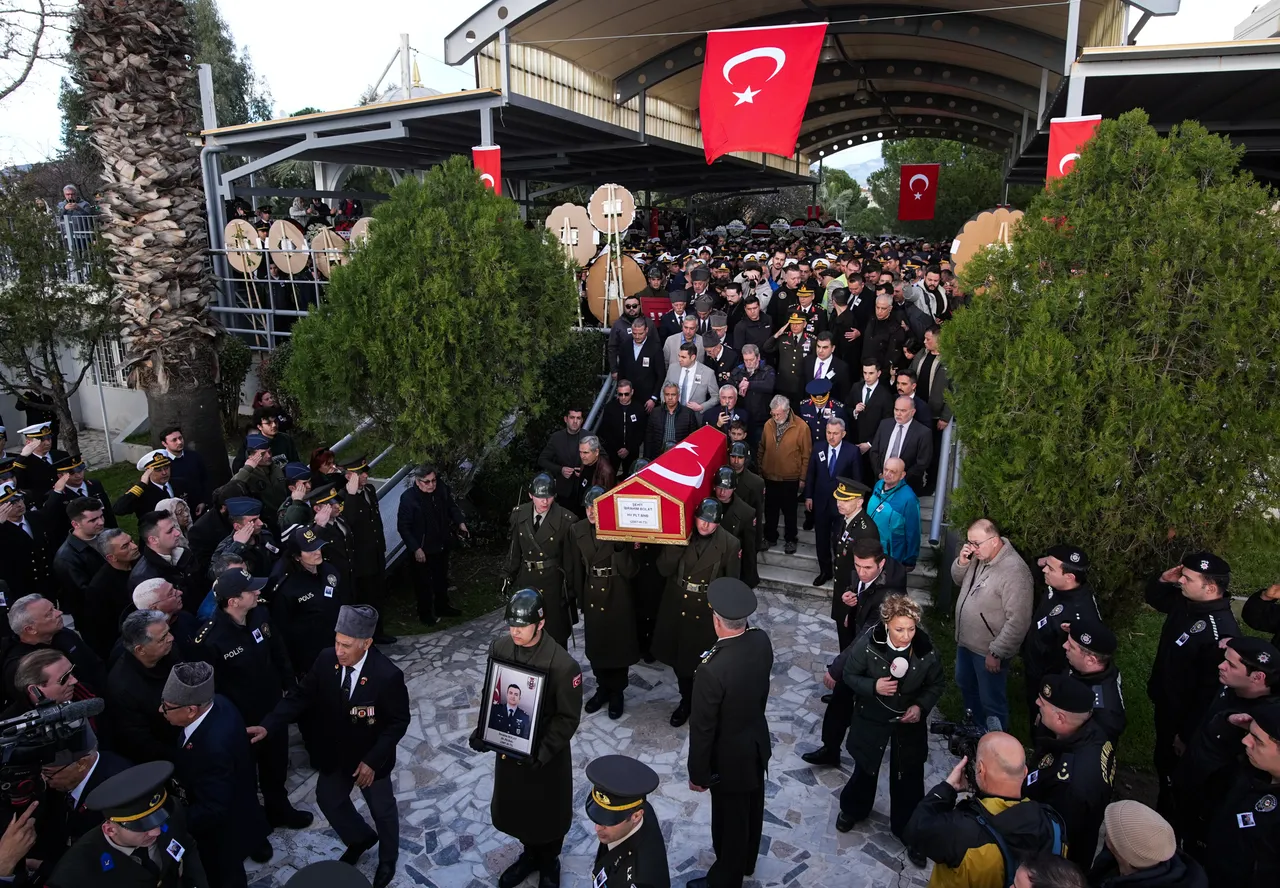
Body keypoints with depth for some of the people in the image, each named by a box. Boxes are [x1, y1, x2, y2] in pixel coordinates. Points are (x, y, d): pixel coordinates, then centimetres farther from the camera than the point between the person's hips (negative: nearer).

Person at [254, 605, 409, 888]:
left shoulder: (387, 675, -35)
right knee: (328, 799, 25)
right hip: (335, 753, 4)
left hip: (371, 758, -4)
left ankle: (387, 859, 51)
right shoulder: (326, 660, -22)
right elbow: (301, 697, -9)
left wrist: (372, 761, -23)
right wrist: (268, 726, -21)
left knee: (382, 809, 20)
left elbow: (399, 721, -23)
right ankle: (360, 838, 55)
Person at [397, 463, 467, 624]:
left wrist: (460, 523, -9)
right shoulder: (408, 497, -23)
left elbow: (452, 507, 6)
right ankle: (425, 614, 32)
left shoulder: (442, 489, -12)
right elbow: (403, 526, -18)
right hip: (422, 549, -5)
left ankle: (442, 606, 44)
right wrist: (415, 548, -20)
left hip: (442, 544, 5)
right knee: (424, 582, 12)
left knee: (442, 578, 23)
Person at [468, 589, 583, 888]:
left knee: (548, 812, 18)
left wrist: (541, 752, -25)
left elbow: (568, 718, -19)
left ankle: (549, 864, 47)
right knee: (513, 806, 24)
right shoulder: (498, 648, -12)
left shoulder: (563, 665, -28)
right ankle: (529, 854, 53)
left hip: (547, 754, -4)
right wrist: (482, 731, -9)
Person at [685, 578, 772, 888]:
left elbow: (702, 728, -25)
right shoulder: (762, 641, -16)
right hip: (758, 741, 7)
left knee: (730, 817, 17)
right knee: (750, 808, 29)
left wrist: (698, 773, -11)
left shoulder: (712, 668, -37)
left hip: (730, 755, -7)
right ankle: (746, 860, 54)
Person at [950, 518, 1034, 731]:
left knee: (991, 702, 9)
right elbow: (959, 580, 11)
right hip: (966, 641, 9)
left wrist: (996, 653, -22)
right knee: (965, 685, 28)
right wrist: (961, 562, -11)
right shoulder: (980, 555, -5)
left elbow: (1018, 621, -27)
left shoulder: (1014, 571, -30)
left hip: (988, 650, -9)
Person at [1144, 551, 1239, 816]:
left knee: (1177, 773, 12)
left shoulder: (1221, 632, -33)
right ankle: (1163, 813, 47)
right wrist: (1163, 579, -7)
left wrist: (1187, 733, -20)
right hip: (1165, 705, 9)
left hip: (1186, 717, -9)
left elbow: (1211, 692, -28)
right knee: (1163, 763, 26)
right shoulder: (1185, 602, -7)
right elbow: (1153, 597, 16)